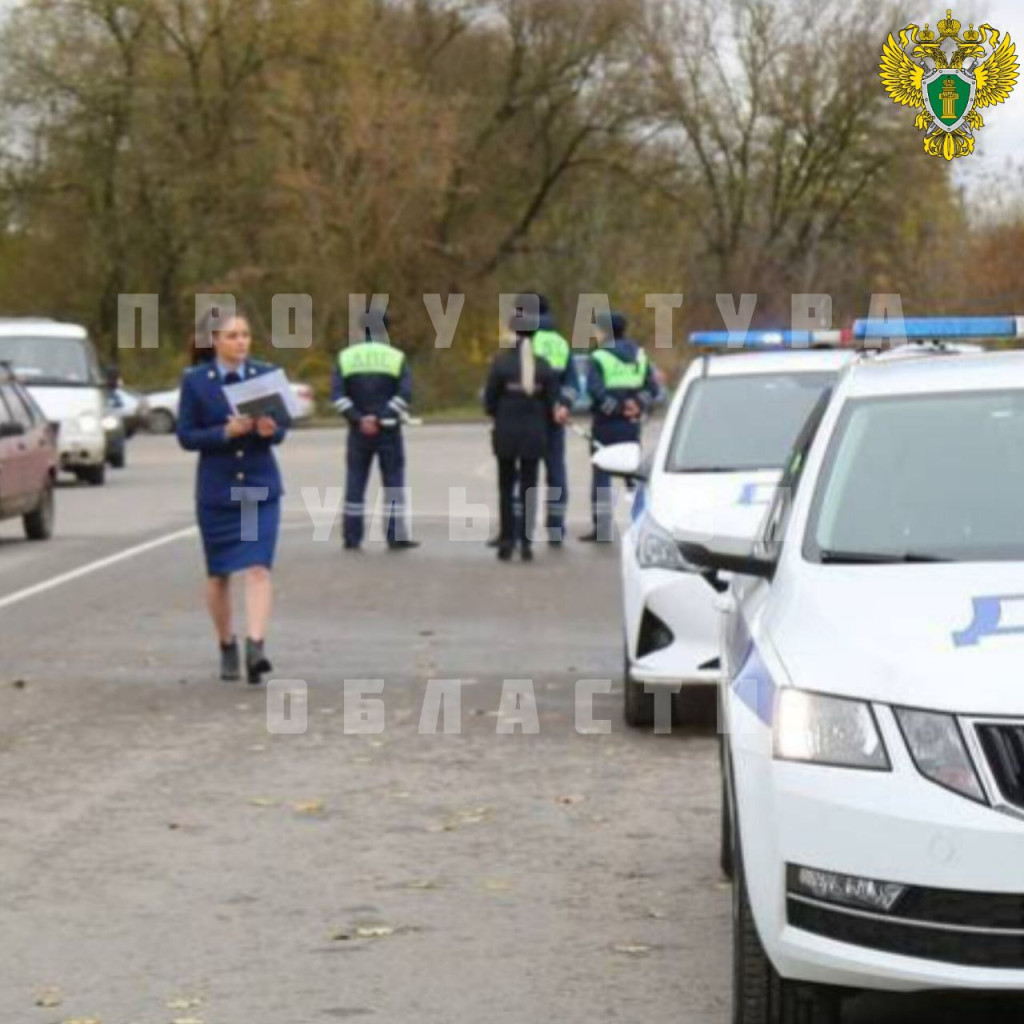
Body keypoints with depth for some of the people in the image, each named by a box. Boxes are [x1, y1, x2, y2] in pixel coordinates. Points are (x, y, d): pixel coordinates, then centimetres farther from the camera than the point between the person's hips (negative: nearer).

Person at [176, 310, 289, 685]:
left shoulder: (266, 374, 2)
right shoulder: (195, 381, -3)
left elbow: (282, 427, 3)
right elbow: (186, 436, -5)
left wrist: (270, 430, -20)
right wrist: (226, 432, -20)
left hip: (260, 488, 0)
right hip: (216, 489, 0)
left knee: (258, 568, -13)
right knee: (218, 574, 10)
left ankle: (255, 647, -20)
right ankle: (227, 647, 28)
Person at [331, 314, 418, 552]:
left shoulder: (346, 357, 4)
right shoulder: (396, 358, -1)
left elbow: (337, 394, -7)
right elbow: (405, 394, -13)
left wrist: (358, 418, -10)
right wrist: (381, 417, -12)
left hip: (358, 431, 2)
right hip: (389, 430, -2)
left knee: (355, 483, 7)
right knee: (394, 483, 4)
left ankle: (352, 538, 5)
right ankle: (396, 537, 1)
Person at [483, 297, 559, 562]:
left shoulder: (501, 362, -10)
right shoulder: (544, 366, -4)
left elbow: (489, 401, -8)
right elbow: (551, 404, 0)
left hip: (506, 433, -1)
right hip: (534, 435, 1)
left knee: (506, 488, 10)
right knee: (529, 487, 7)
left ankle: (507, 541, 7)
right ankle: (526, 542, 3)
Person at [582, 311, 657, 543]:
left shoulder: (599, 358, -9)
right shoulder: (639, 355, 8)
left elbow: (595, 389, -22)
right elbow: (652, 386, 3)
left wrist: (616, 408, -15)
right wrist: (639, 405, -6)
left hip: (606, 425, -5)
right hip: (632, 425, 5)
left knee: (602, 475, 1)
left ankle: (602, 528, -1)